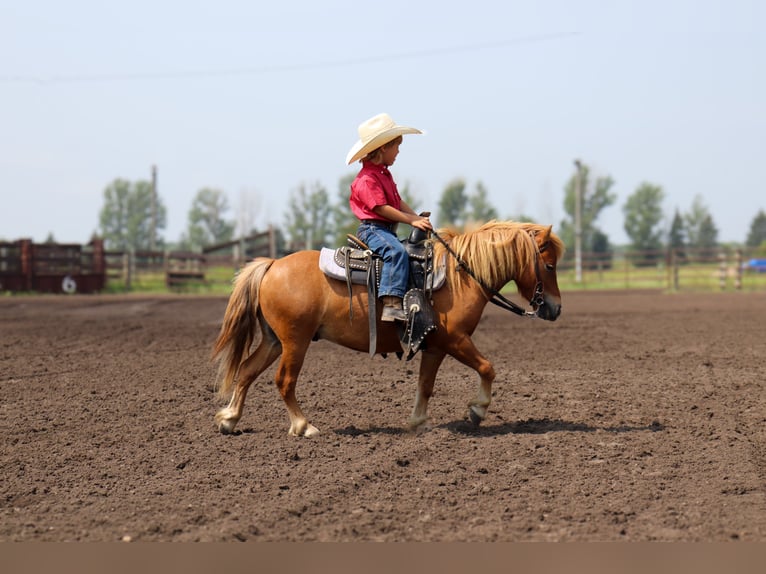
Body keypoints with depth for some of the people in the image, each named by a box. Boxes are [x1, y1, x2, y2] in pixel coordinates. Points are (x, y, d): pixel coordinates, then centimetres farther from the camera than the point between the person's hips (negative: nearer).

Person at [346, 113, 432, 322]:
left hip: (387, 230, 11)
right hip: (372, 228, -11)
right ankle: (391, 304, -45)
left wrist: (419, 218, 5)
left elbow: (398, 201, 19)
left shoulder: (384, 174, 18)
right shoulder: (367, 178, -15)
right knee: (396, 252, -34)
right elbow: (381, 208, -21)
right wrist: (412, 220, -20)